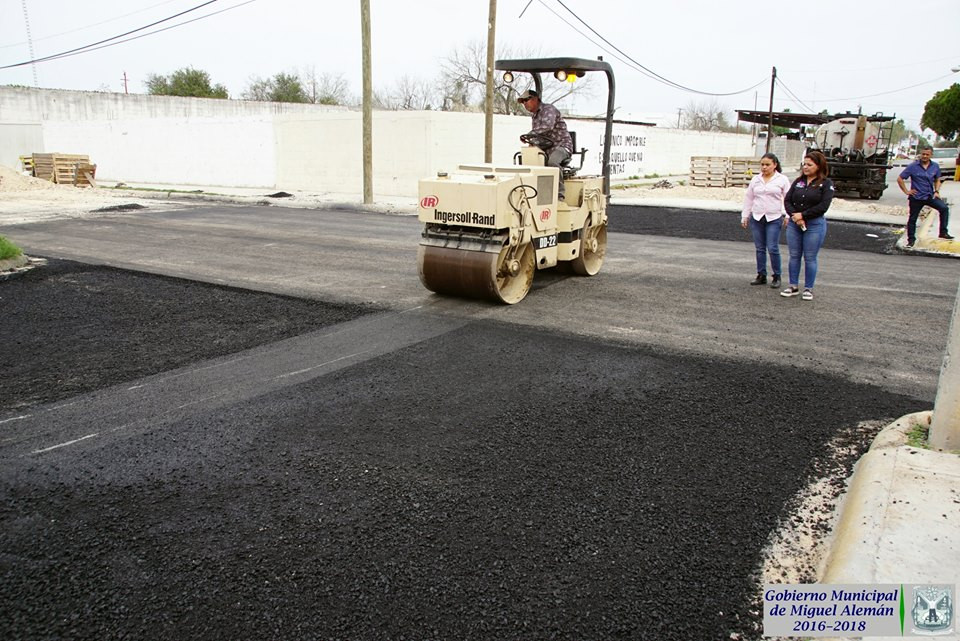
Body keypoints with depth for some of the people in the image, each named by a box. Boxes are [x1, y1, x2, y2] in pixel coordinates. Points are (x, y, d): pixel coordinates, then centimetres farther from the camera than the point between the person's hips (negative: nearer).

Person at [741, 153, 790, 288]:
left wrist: (787, 216, -7)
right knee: (760, 248, 8)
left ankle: (776, 277, 4)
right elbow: (748, 199, 16)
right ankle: (761, 275, 16)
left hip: (774, 218, -4)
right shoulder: (755, 179, 11)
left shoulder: (782, 179, 2)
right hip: (756, 218, 4)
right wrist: (745, 216, 13)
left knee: (773, 248, -8)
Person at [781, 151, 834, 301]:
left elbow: (823, 205, -13)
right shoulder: (798, 181, 9)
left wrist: (803, 215, -14)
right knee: (794, 256, 9)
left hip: (815, 225, -4)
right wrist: (795, 216, -13)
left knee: (810, 258, 2)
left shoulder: (826, 183, -3)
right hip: (794, 224, 4)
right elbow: (787, 200, 2)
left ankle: (808, 289, 11)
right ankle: (793, 287, 18)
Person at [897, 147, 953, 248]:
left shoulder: (935, 166, 3)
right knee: (912, 219, 6)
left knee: (944, 208, -19)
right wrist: (906, 191, -5)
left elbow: (937, 180, 17)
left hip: (930, 196, 2)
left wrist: (936, 191, 2)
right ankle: (911, 240, 21)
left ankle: (943, 232, -10)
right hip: (916, 197, -2)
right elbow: (899, 179, -5)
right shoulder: (913, 166, -8)